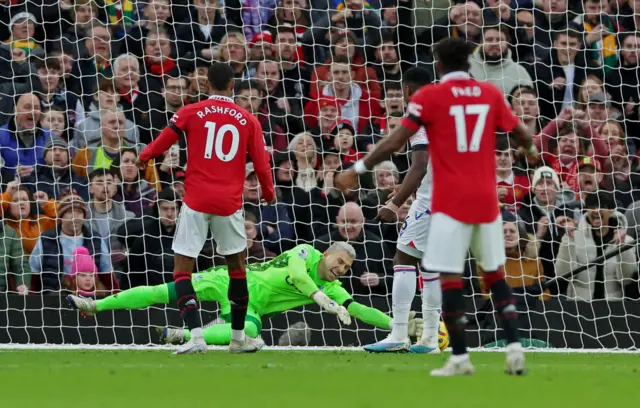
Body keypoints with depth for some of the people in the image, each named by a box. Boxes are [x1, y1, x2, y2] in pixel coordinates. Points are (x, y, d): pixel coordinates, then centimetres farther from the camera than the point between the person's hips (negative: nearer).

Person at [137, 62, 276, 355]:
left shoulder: (190, 113, 0)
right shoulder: (248, 120, 4)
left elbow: (160, 144, 1)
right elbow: (261, 164, 5)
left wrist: (142, 158, 22)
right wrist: (268, 193, 23)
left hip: (196, 201, -2)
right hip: (229, 202, 2)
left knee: (182, 269, 1)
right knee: (237, 265, 18)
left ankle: (196, 336, -15)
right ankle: (238, 339, 24)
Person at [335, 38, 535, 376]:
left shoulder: (430, 96, -5)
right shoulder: (490, 94, 6)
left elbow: (395, 142, -8)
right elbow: (522, 135, 13)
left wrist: (358, 169, 1)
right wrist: (532, 149, 36)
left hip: (451, 201, -4)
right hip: (486, 199, 4)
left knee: (450, 277, 0)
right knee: (495, 273, 15)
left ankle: (460, 358, -1)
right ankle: (514, 348, 5)